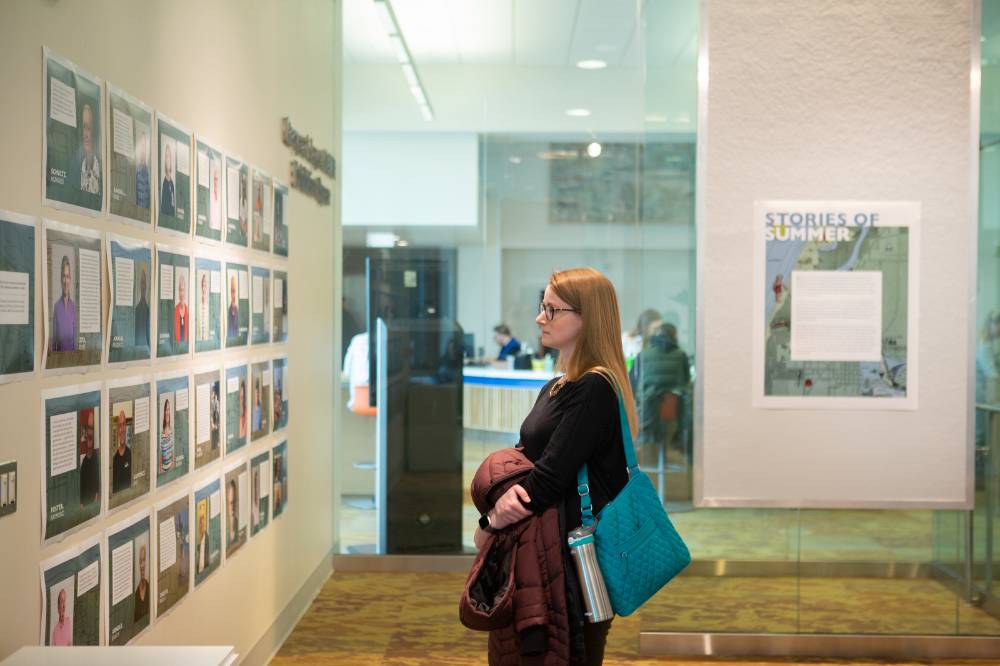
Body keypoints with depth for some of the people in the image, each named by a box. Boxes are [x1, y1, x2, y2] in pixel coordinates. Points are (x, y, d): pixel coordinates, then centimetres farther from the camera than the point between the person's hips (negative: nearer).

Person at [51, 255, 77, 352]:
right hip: (59, 351, -1)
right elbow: (54, 334, 2)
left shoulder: (73, 306, 3)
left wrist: (75, 350, 1)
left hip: (71, 350, 1)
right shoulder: (56, 306, -1)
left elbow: (75, 333, 5)